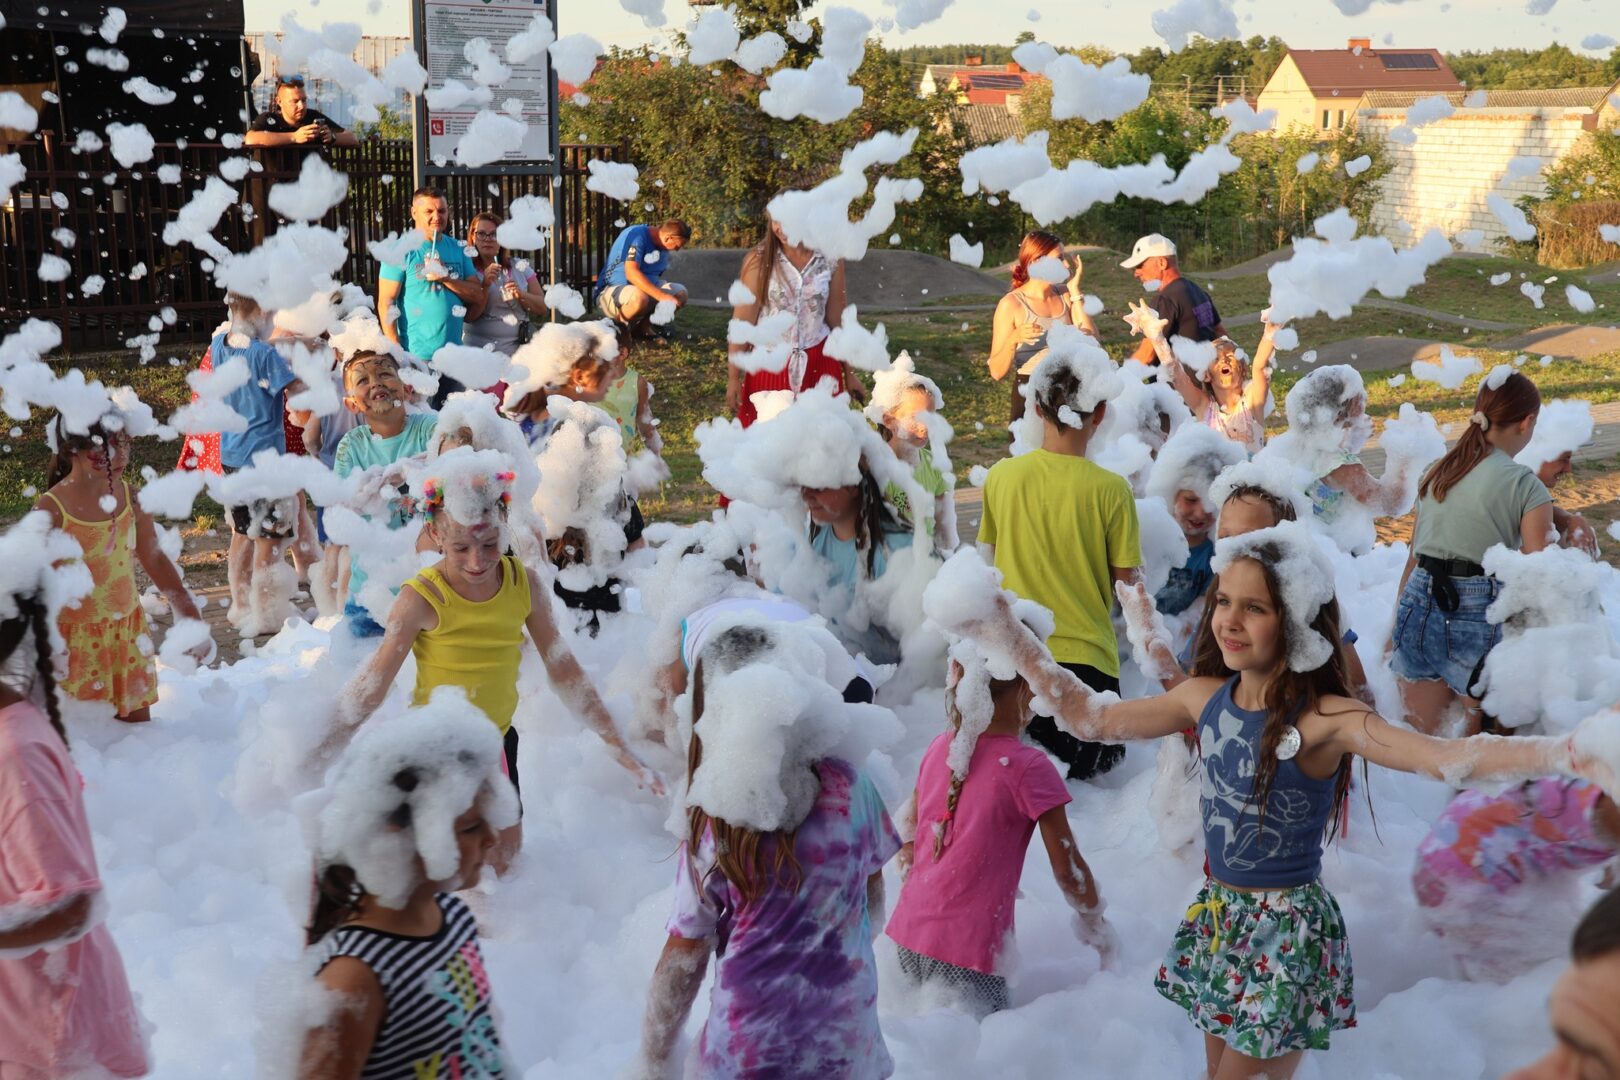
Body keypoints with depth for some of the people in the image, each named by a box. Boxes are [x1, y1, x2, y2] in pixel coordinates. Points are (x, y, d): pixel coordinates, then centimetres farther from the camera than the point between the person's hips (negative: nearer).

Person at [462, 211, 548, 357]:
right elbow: (467, 317, -6)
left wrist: (521, 295, -9)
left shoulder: (521, 267, 9)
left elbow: (542, 309, 8)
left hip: (520, 350, 2)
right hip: (480, 351, -2)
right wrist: (485, 285, -15)